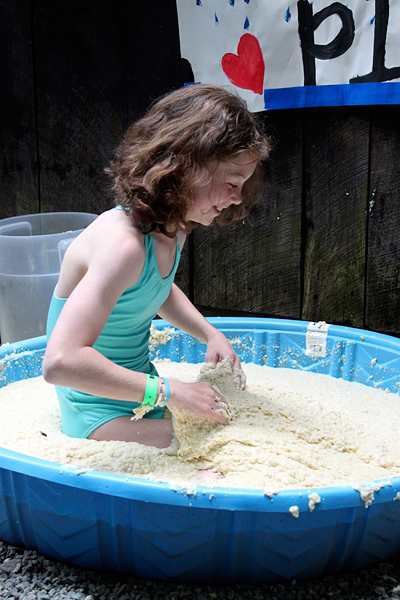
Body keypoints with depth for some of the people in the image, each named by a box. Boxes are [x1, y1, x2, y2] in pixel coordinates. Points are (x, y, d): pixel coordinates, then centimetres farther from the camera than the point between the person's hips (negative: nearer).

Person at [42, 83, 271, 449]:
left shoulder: (172, 231, 1)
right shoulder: (123, 243, -29)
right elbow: (61, 362, -37)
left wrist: (211, 334, 7)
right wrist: (170, 393, -32)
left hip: (141, 386, 9)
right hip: (103, 413, -9)